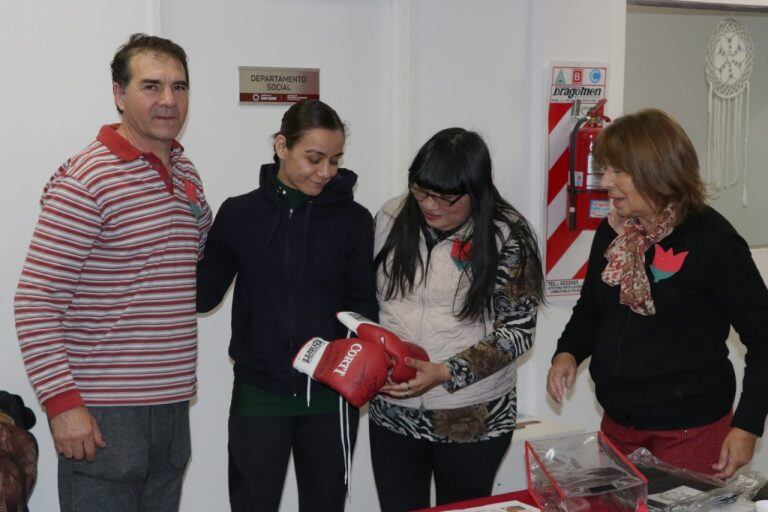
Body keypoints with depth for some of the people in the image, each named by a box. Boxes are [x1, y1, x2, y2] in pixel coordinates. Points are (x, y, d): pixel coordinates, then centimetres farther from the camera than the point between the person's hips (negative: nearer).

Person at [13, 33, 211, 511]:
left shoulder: (186, 173, 10)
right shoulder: (86, 180, -12)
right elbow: (36, 303, -15)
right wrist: (62, 402, -19)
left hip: (173, 405, 7)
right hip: (104, 415, -7)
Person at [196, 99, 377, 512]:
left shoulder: (353, 220, -1)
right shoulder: (239, 214, -1)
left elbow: (363, 305, 1)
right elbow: (204, 292, 3)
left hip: (329, 396, 1)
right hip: (258, 395, -1)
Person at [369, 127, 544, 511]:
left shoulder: (506, 237, -13)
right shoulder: (392, 217, -1)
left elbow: (518, 331, -11)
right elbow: (368, 298, 11)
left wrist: (446, 374, -21)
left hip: (472, 419, -3)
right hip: (392, 412, 3)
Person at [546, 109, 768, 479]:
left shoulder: (711, 241, -16)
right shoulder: (612, 232, 3)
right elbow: (590, 308, 16)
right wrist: (568, 352, -3)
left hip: (688, 432, -6)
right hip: (618, 425, 6)